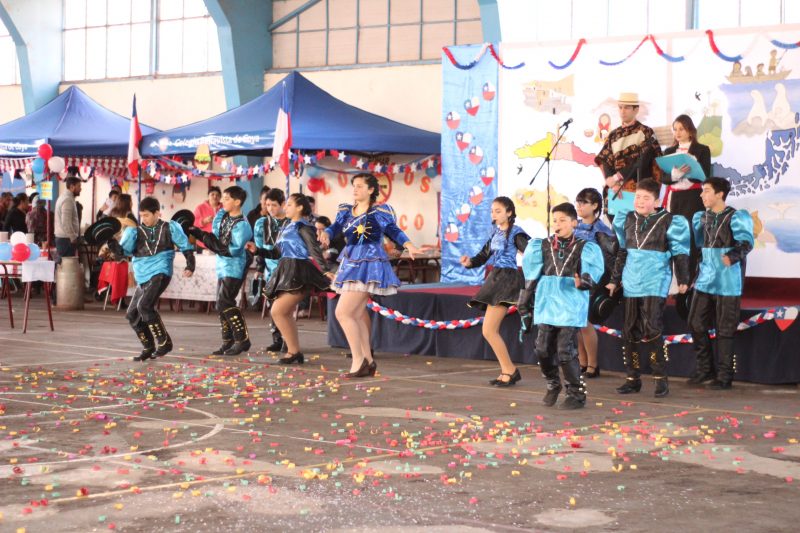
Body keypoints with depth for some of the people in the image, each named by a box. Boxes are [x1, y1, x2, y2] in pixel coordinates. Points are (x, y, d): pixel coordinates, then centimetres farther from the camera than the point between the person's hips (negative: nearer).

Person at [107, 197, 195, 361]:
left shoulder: (169, 228, 1)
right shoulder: (136, 232, 7)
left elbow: (185, 247, 8)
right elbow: (122, 252, -2)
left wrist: (190, 266, 0)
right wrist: (111, 242, -20)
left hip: (160, 273, -6)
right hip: (143, 278, 6)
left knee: (144, 305, -24)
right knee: (132, 315, 4)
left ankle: (164, 342, -15)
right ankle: (149, 347, 19)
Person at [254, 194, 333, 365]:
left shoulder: (303, 227, -8)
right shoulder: (287, 227, 17)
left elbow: (315, 250, -18)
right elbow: (276, 253, 21)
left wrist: (326, 270, -29)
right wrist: (257, 250, 11)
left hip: (298, 273, -9)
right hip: (286, 273, 9)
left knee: (278, 311, -14)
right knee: (286, 314, 11)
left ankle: (294, 351, -7)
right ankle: (294, 351, 19)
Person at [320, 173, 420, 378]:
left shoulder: (380, 211, -6)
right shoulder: (346, 211, 11)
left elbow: (394, 230, -1)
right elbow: (335, 227, 0)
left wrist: (409, 245, -15)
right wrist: (325, 234, -21)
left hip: (369, 265, -8)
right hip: (350, 265, 8)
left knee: (343, 313, -15)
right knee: (357, 315, 12)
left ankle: (358, 360, -8)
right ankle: (367, 361, 22)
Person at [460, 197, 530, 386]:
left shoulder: (516, 233, -7)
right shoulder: (496, 233, 14)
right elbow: (484, 255, 18)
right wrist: (469, 262, -1)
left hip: (507, 280, -8)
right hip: (495, 280, 8)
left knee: (489, 330, -11)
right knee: (490, 331, 9)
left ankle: (509, 370, -2)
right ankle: (507, 371, 15)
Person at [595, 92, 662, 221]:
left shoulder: (646, 133, 3)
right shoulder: (613, 135, 17)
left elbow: (643, 162, -8)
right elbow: (604, 161, 7)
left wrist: (617, 177, -11)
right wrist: (612, 183, -11)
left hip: (637, 192, -4)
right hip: (615, 192, 4)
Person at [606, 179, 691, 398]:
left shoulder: (668, 222, -4)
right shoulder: (627, 221, 11)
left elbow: (680, 253, 1)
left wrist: (682, 280, -1)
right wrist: (615, 280, 21)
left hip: (655, 284, -5)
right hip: (631, 284, 5)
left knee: (651, 330, -13)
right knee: (630, 331, 7)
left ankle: (661, 379, -2)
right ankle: (633, 378, 16)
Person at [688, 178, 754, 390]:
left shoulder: (736, 217, -8)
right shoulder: (702, 217, 12)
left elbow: (746, 242, -21)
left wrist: (733, 256, -39)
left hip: (727, 281, -7)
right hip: (705, 279, 7)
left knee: (724, 329, -2)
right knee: (696, 324, 6)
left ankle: (724, 376, 7)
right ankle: (704, 369, 20)